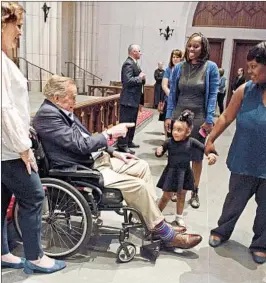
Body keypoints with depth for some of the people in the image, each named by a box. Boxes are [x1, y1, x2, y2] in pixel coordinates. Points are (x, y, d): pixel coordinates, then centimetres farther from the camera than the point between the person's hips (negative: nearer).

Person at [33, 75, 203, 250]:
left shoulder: (62, 111, 10)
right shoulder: (47, 114, -19)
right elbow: (80, 145, -24)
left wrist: (113, 152, 10)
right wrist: (110, 133, -14)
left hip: (91, 159, 10)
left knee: (142, 166, 6)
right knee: (138, 185, -17)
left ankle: (154, 221, 10)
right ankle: (166, 234, 0)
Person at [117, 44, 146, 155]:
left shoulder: (134, 63, 16)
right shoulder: (128, 64, -16)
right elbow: (128, 81, -25)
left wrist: (142, 77, 2)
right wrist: (140, 78, -14)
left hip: (134, 99, 11)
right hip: (128, 99, -11)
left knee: (132, 122, 17)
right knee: (126, 122, -5)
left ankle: (129, 142, 28)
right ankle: (122, 145, 1)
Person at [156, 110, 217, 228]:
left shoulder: (191, 141, -10)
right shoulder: (169, 142, -12)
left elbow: (204, 147, -6)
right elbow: (160, 154, -2)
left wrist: (211, 154, -26)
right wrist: (158, 151, -25)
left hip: (184, 173, 2)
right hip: (171, 172, -2)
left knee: (181, 196, 17)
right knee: (166, 196, 5)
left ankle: (179, 217, 35)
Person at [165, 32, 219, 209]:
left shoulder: (211, 67, -4)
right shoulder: (179, 68, 4)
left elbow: (213, 95, -5)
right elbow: (173, 93, 7)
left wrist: (209, 120, -10)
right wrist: (168, 116, 2)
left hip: (198, 118, -2)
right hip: (178, 115, 3)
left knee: (197, 157, 9)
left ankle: (195, 192, 23)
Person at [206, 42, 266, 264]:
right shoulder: (245, 90, -7)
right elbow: (226, 117, 4)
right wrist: (211, 140, 8)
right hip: (245, 161, 1)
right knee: (235, 200, 16)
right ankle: (222, 231, 39)